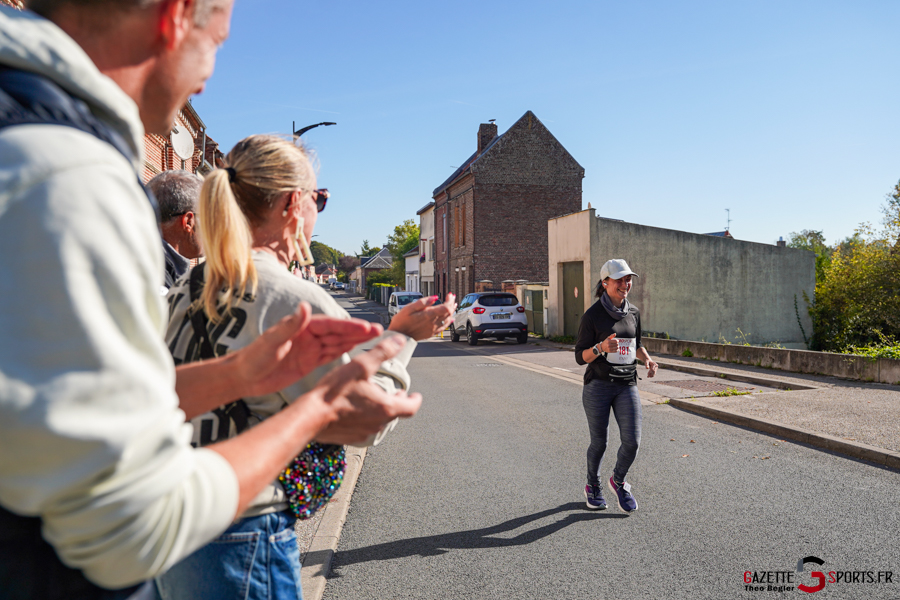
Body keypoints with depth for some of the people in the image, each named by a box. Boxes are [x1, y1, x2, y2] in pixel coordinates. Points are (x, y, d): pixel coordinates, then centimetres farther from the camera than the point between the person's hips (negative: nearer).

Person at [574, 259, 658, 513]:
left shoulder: (634, 312, 6)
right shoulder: (592, 315, -9)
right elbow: (580, 356, -7)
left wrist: (647, 359, 3)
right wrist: (601, 348, -26)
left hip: (627, 385, 4)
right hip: (598, 385, -4)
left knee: (632, 441, -6)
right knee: (599, 442, 6)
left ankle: (618, 481, 24)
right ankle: (593, 487, 33)